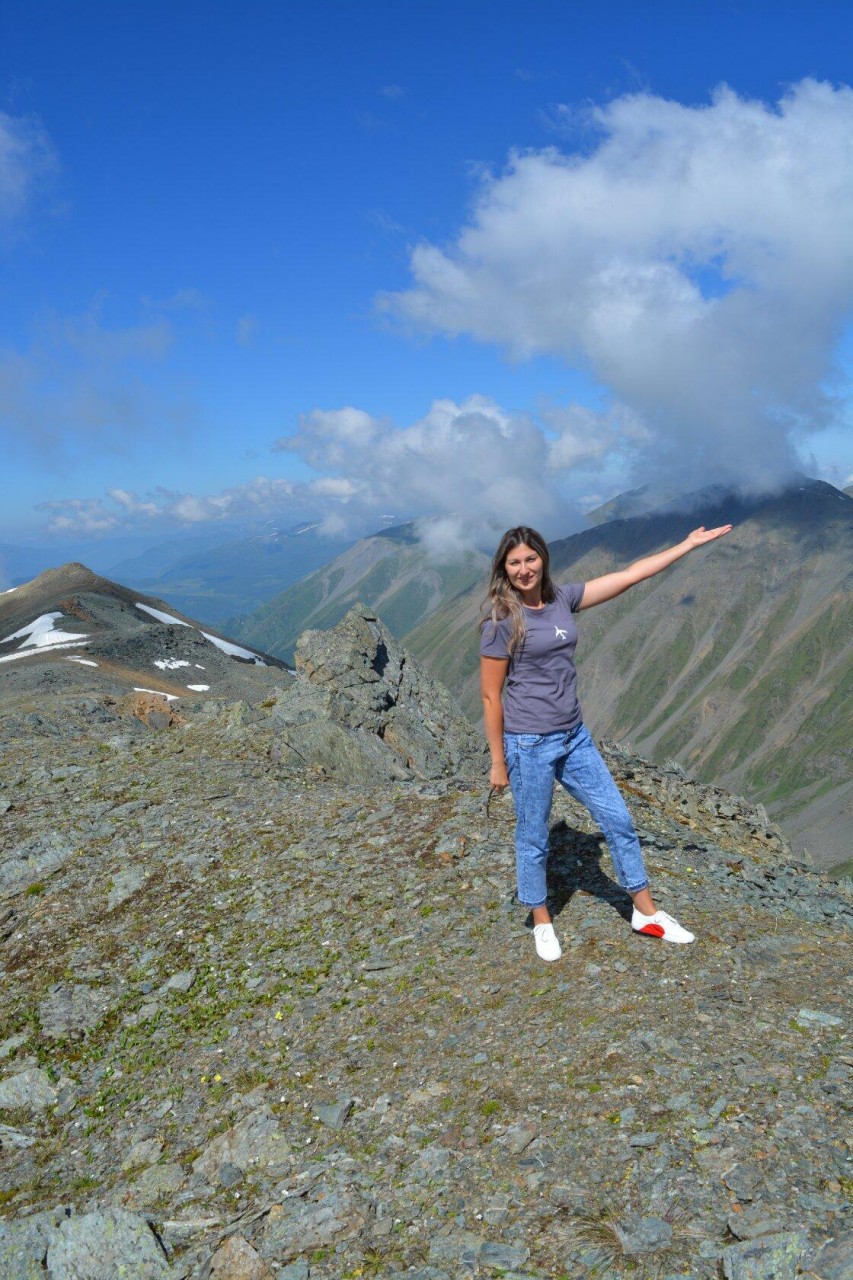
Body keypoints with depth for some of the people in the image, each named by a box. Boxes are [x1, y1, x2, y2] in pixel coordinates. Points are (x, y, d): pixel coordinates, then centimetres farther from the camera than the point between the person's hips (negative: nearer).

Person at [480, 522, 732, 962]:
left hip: (575, 738, 6)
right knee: (533, 839, 9)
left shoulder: (563, 599, 2)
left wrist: (689, 544, 7)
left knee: (617, 819, 12)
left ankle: (646, 913, 28)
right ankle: (542, 923, 31)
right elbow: (490, 696, -11)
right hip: (529, 745, -6)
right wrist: (498, 762, -9)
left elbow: (629, 576, 6)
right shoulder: (501, 622, -13)